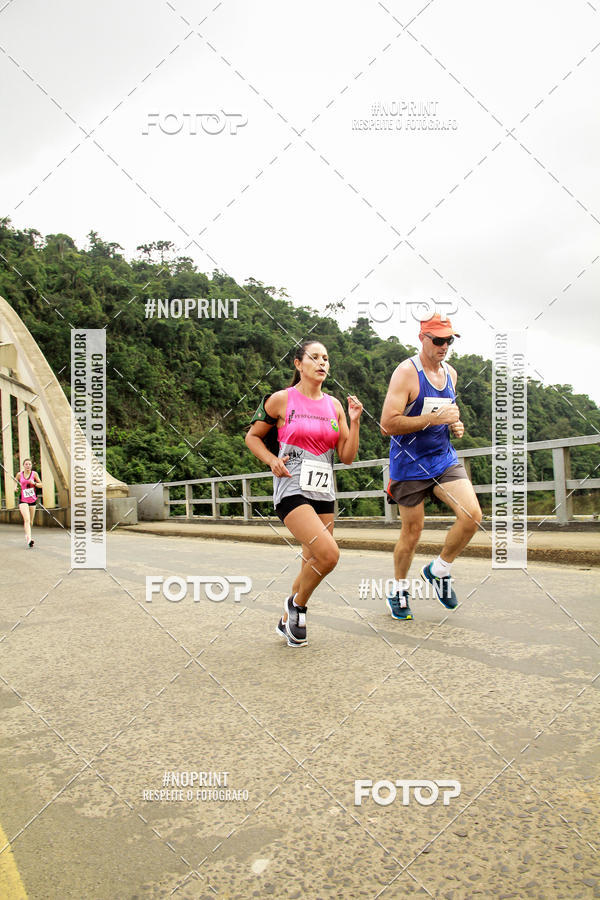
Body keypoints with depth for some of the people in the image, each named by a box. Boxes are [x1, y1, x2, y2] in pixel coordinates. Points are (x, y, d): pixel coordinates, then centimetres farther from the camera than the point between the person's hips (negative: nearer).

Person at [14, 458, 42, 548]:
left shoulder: (34, 474, 1)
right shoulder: (19, 474, 1)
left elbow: (40, 485, 5)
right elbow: (16, 482, 20)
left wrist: (34, 483, -14)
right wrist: (16, 487, -1)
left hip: (32, 500, 2)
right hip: (23, 500, -2)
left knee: (31, 521, 11)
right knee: (26, 519, -19)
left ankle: (27, 535, 36)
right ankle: (29, 539, -26)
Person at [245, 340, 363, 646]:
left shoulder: (334, 405, 10)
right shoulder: (281, 400, -2)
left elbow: (347, 457, 9)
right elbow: (252, 436, 8)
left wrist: (354, 422, -4)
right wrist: (272, 460, -8)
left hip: (323, 492, 6)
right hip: (292, 487, -6)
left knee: (313, 564, 9)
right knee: (329, 554, -21)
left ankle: (287, 621, 30)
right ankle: (297, 603, 6)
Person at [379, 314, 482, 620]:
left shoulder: (450, 373, 9)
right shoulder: (406, 372, -13)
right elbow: (388, 424, -20)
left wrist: (455, 425, 4)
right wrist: (434, 418, -24)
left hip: (444, 458, 6)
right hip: (409, 465, -6)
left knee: (472, 515, -12)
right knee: (411, 533, 3)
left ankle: (438, 570, 12)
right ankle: (398, 589, 28)